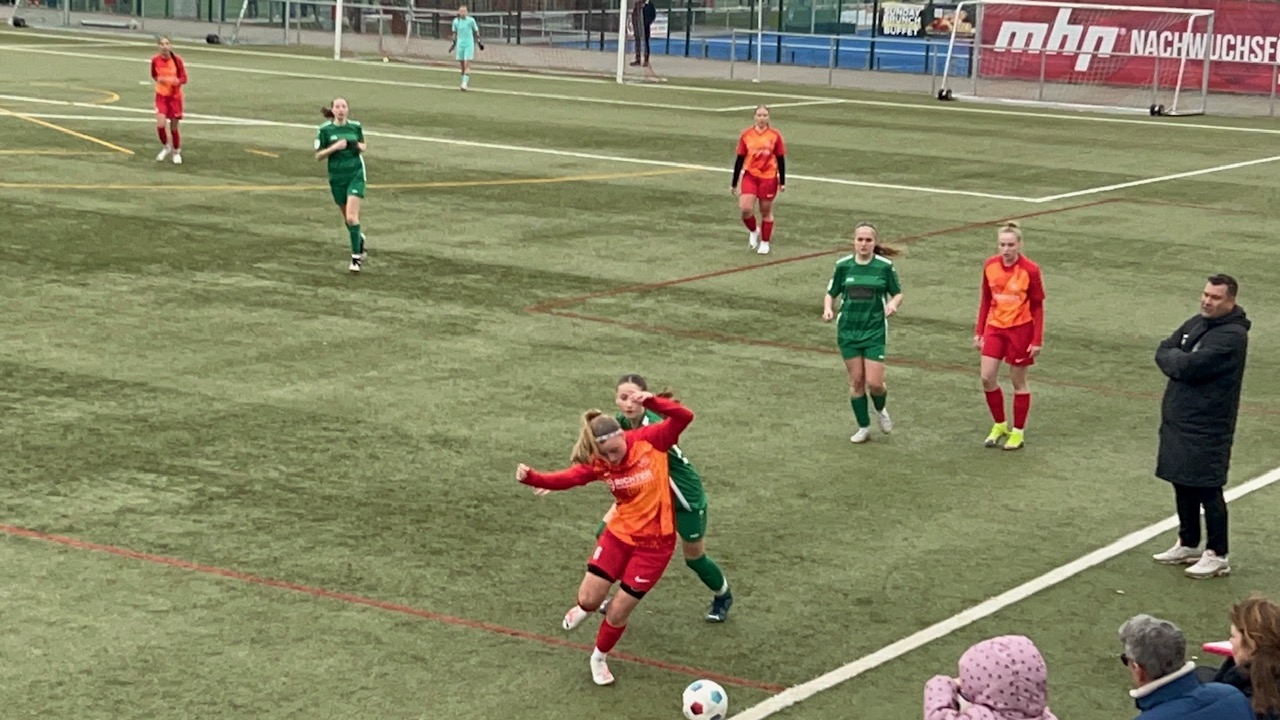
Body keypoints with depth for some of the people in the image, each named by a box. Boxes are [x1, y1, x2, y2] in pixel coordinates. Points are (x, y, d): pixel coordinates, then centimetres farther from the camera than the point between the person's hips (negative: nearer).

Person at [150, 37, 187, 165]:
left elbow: (184, 79, -6)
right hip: (161, 96, 1)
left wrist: (176, 81, -27)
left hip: (175, 96, -1)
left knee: (174, 127, 5)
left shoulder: (177, 60, -11)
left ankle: (176, 152, 28)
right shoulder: (155, 60, -5)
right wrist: (158, 79, -9)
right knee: (160, 124, -15)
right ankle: (165, 147, 13)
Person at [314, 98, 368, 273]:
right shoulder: (325, 130, -5)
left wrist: (361, 147, -7)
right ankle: (359, 239, 44)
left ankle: (356, 256, -7)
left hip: (355, 175, -1)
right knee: (347, 217, 14)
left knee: (351, 217, -15)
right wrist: (334, 147, -19)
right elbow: (318, 156, -3)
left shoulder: (356, 126, 0)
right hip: (337, 177, 1)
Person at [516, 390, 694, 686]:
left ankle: (599, 658, 31)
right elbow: (567, 478, -22)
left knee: (618, 611, 2)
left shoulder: (649, 440, -17)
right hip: (619, 534, 3)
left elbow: (684, 417, -25)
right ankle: (585, 608, 44)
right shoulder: (599, 462, -10)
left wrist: (651, 401, -40)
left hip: (654, 543, -3)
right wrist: (532, 477, -39)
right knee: (588, 599, 4)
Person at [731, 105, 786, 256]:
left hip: (769, 178, -1)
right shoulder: (746, 135, 0)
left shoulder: (775, 135, -3)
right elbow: (740, 159, 5)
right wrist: (734, 184, 6)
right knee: (745, 209, -13)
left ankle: (765, 242, 24)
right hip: (750, 176, 1)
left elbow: (781, 159, 2)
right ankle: (754, 231, 17)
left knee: (766, 211, 7)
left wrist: (782, 182, -1)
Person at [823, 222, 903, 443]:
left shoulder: (884, 266, -3)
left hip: (875, 331, -2)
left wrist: (893, 303, -15)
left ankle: (880, 410, 26)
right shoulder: (843, 265, 1)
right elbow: (831, 293, 10)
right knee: (856, 380, 4)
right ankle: (863, 426, 20)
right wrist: (828, 309, -10)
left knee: (874, 382, -7)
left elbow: (897, 293, 7)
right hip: (848, 330, 2)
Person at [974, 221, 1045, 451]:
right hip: (995, 327, 4)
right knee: (987, 378, -2)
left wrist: (1037, 340, -12)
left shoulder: (1030, 270, -15)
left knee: (1018, 381, 5)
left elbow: (1037, 307, -9)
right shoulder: (990, 266, -3)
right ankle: (999, 425, 19)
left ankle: (1018, 432, 18)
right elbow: (986, 301, 8)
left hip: (1021, 329, -4)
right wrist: (979, 331, 6)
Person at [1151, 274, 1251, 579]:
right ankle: (1188, 545, 30)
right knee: (1183, 485, 16)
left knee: (1207, 490, -3)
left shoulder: (1232, 336, -17)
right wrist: (1180, 360, -11)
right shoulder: (1196, 323, 11)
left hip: (1207, 428, -8)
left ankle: (1217, 556, 5)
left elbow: (1190, 366, -25)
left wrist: (1175, 359, -6)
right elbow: (1163, 351, 8)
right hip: (1177, 421, 8)